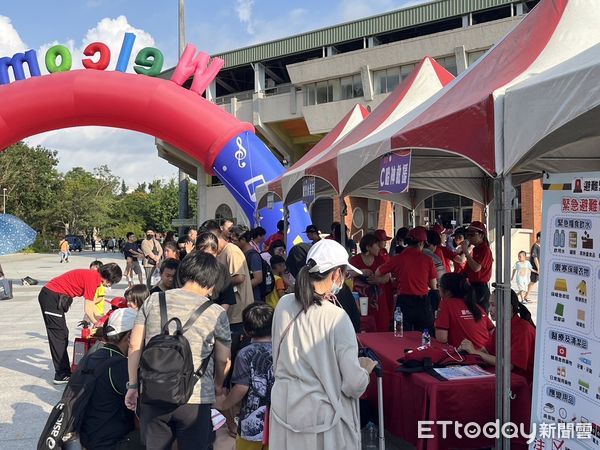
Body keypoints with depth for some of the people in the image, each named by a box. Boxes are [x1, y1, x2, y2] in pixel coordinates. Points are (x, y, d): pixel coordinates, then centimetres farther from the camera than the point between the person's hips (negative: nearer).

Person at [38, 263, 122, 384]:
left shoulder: (93, 276, 8)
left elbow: (91, 306, 15)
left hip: (53, 297, 10)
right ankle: (62, 375, 1)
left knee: (62, 334, 13)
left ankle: (63, 373, 20)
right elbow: (88, 310, -16)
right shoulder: (92, 278, -20)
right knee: (59, 335, -5)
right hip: (51, 298, -10)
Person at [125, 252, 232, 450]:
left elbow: (134, 346, 4)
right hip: (195, 399, -2)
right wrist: (217, 386, 26)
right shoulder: (216, 313, -4)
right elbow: (223, 360, 7)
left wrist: (133, 385, 15)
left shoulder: (153, 301, 2)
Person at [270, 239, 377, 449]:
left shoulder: (283, 304, -5)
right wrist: (366, 368, 1)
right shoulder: (336, 317, -22)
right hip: (320, 416, -5)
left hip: (283, 409, 5)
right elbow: (354, 384, -18)